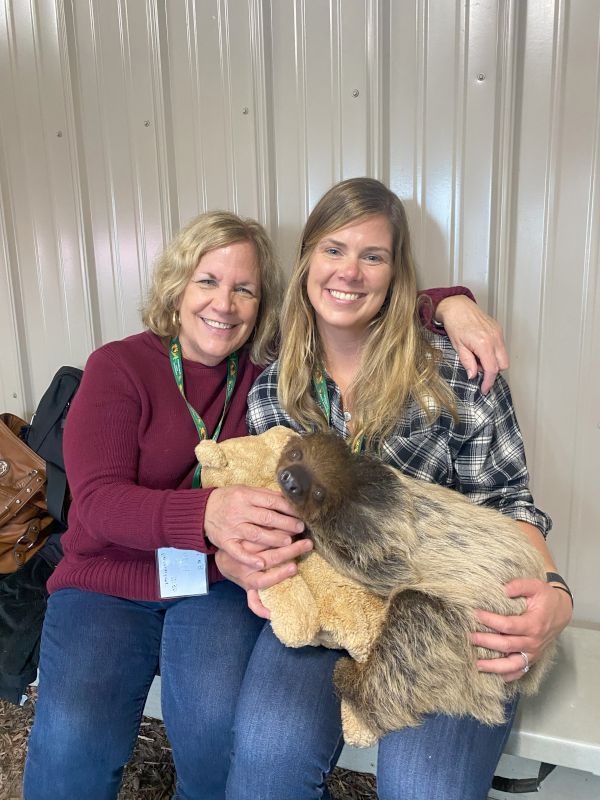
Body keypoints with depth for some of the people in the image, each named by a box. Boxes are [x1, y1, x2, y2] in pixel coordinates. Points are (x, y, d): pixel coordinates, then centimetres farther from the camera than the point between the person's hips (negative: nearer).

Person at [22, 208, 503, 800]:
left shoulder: (272, 363, -1)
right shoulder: (118, 366, -7)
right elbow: (97, 499, -18)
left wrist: (450, 303, -16)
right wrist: (206, 513, -36)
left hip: (220, 581, 1)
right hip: (110, 582, 0)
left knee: (219, 718, -24)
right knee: (75, 736, -23)